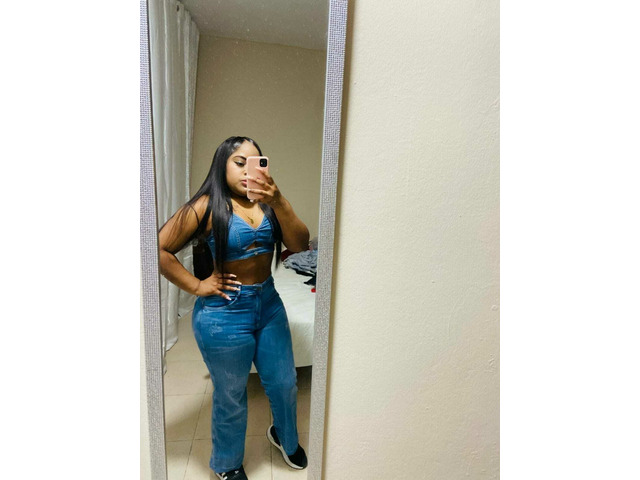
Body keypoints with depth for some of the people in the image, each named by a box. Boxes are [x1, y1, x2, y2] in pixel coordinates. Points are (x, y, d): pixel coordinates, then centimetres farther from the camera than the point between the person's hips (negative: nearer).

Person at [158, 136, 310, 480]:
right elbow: (159, 249, -10)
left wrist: (277, 200, -22)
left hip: (269, 304, 5)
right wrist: (196, 286, -10)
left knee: (284, 383, 20)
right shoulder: (207, 206, -10)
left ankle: (285, 437, 54)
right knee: (231, 397, 16)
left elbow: (300, 244, -10)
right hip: (224, 314, -4)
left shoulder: (267, 202, 1)